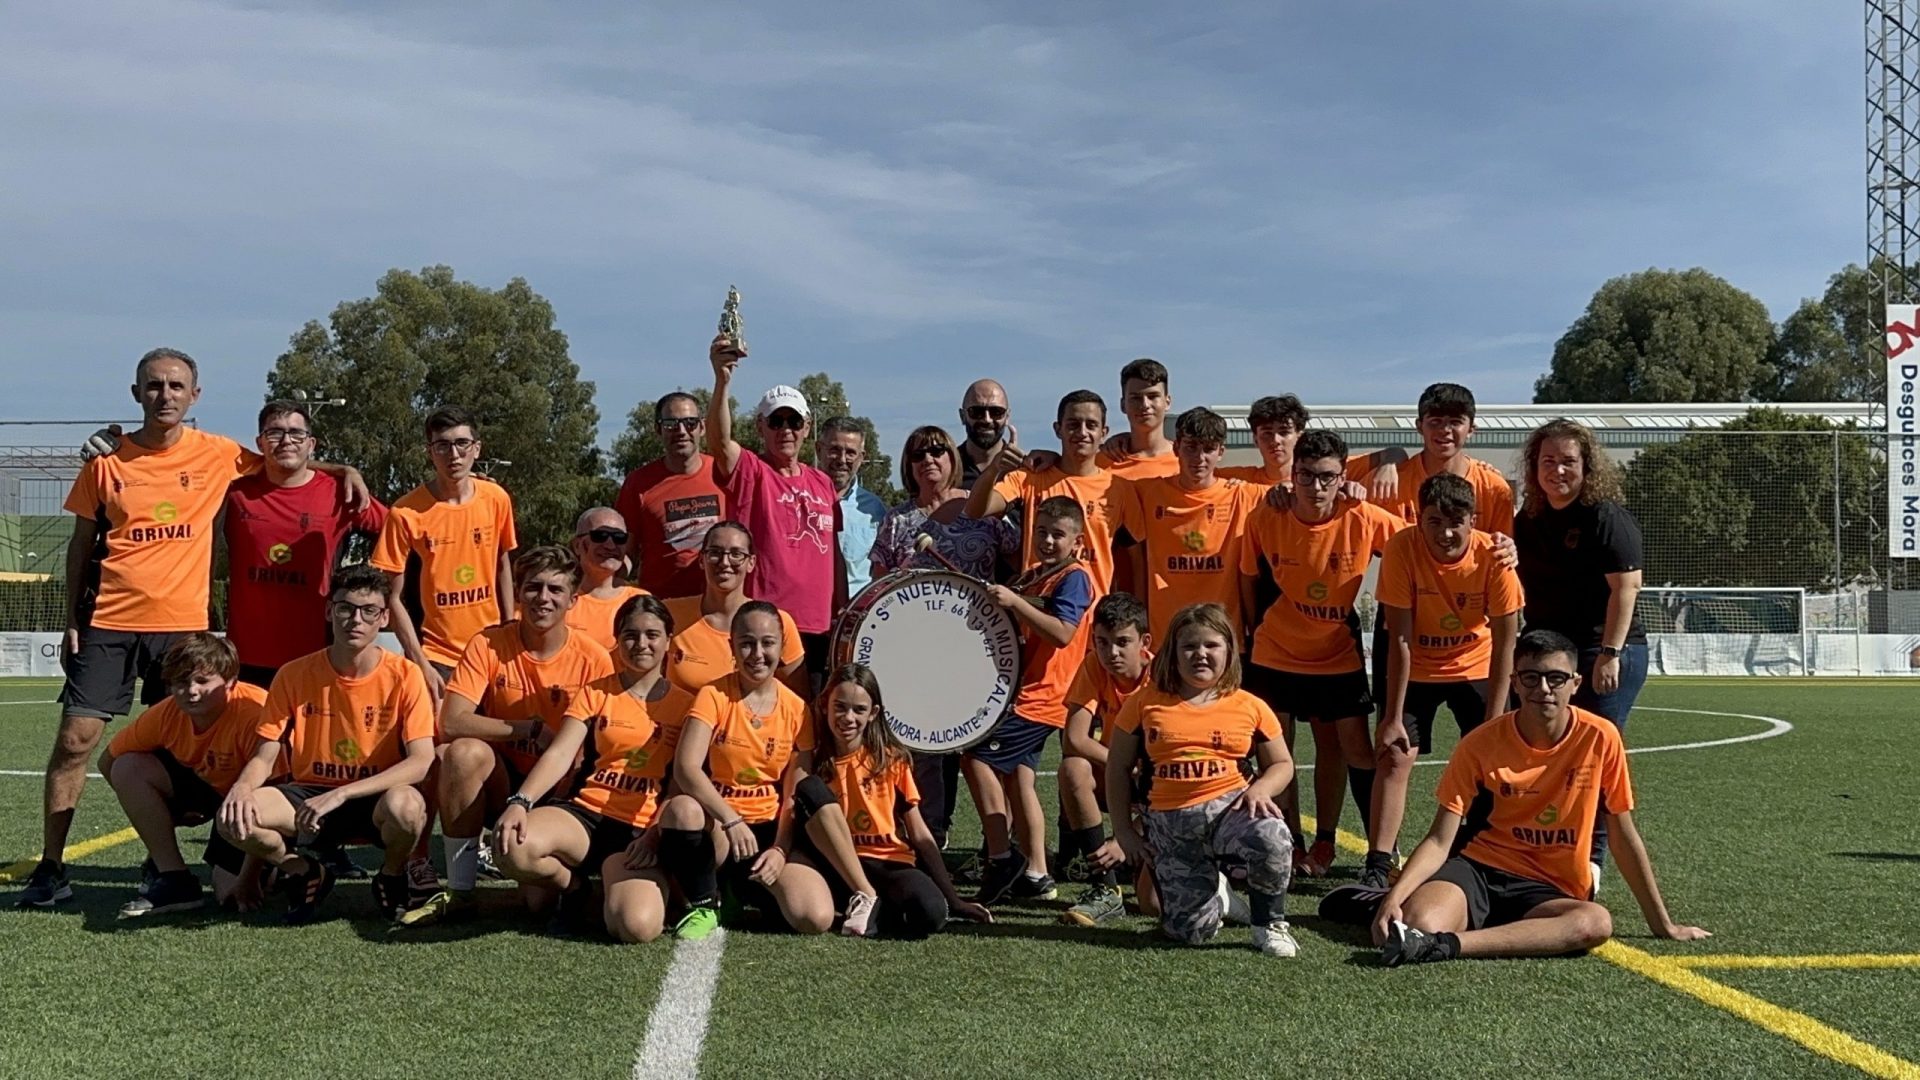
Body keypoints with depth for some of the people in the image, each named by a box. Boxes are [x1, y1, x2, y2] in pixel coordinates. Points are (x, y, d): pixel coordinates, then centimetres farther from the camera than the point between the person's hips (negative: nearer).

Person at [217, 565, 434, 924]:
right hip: (308, 795, 2)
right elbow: (265, 756, 0)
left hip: (377, 800, -2)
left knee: (406, 806, -38)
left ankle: (391, 877, -1)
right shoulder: (294, 675, -3)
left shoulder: (405, 676, -11)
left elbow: (421, 762, -19)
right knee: (234, 815, -26)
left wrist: (341, 794, -28)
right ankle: (306, 874, 5)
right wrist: (242, 786, -25)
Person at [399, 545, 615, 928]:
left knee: (543, 899, -22)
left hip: (562, 790, -1)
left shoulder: (593, 660, -11)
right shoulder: (488, 645, -9)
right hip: (502, 784, 1)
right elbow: (451, 723, -18)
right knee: (465, 751, -32)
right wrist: (532, 729, -22)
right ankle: (459, 891, -17)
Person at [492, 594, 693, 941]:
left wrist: (656, 833, -16)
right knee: (514, 845, -33)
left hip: (640, 831, -2)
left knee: (638, 926, -32)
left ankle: (616, 890, 9)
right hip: (587, 815, 2)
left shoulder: (685, 705, 10)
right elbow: (559, 755, -2)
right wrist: (520, 803, -21)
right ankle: (572, 886, 3)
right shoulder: (595, 692, 12)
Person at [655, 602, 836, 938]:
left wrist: (780, 850, -15)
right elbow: (685, 768, -20)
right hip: (716, 825, -2)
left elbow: (797, 795, 1)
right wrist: (731, 820, -32)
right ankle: (703, 906, -12)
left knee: (816, 919, -23)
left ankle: (751, 888, 12)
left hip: (770, 829, 2)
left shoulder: (797, 710, 2)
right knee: (681, 809, -39)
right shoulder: (714, 696, -5)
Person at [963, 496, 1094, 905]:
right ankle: (1035, 875, 17)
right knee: (1017, 777, 11)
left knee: (975, 756, -12)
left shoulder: (1074, 578, -11)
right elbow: (1017, 628, 29)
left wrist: (1014, 602, -30)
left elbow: (1062, 632, -26)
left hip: (1039, 697, -9)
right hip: (1023, 691, 9)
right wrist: (998, 601, 11)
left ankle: (1002, 858, -7)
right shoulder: (1031, 576, 17)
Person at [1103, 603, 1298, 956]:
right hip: (1170, 820, 0)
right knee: (1192, 930, -13)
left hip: (1229, 806, 0)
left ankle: (1270, 925, -6)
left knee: (1271, 840, -37)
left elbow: (1281, 764, 14)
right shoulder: (1147, 702, 5)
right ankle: (1216, 893, 27)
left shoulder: (1250, 707, 6)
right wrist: (1123, 830, 6)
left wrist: (1260, 789, -8)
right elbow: (1119, 767, 11)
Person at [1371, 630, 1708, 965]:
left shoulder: (1599, 738, -6)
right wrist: (1393, 897, -27)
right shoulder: (1480, 744, -8)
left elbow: (1625, 837, 4)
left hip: (1548, 890, 3)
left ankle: (1446, 946, -33)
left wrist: (1663, 925, 8)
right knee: (1421, 924, -37)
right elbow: (1440, 841, -10)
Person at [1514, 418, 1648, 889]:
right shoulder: (1529, 520, 13)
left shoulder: (1606, 517, -10)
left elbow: (1626, 586, -16)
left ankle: (1591, 858, 6)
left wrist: (1610, 653, -21)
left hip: (1605, 654, -8)